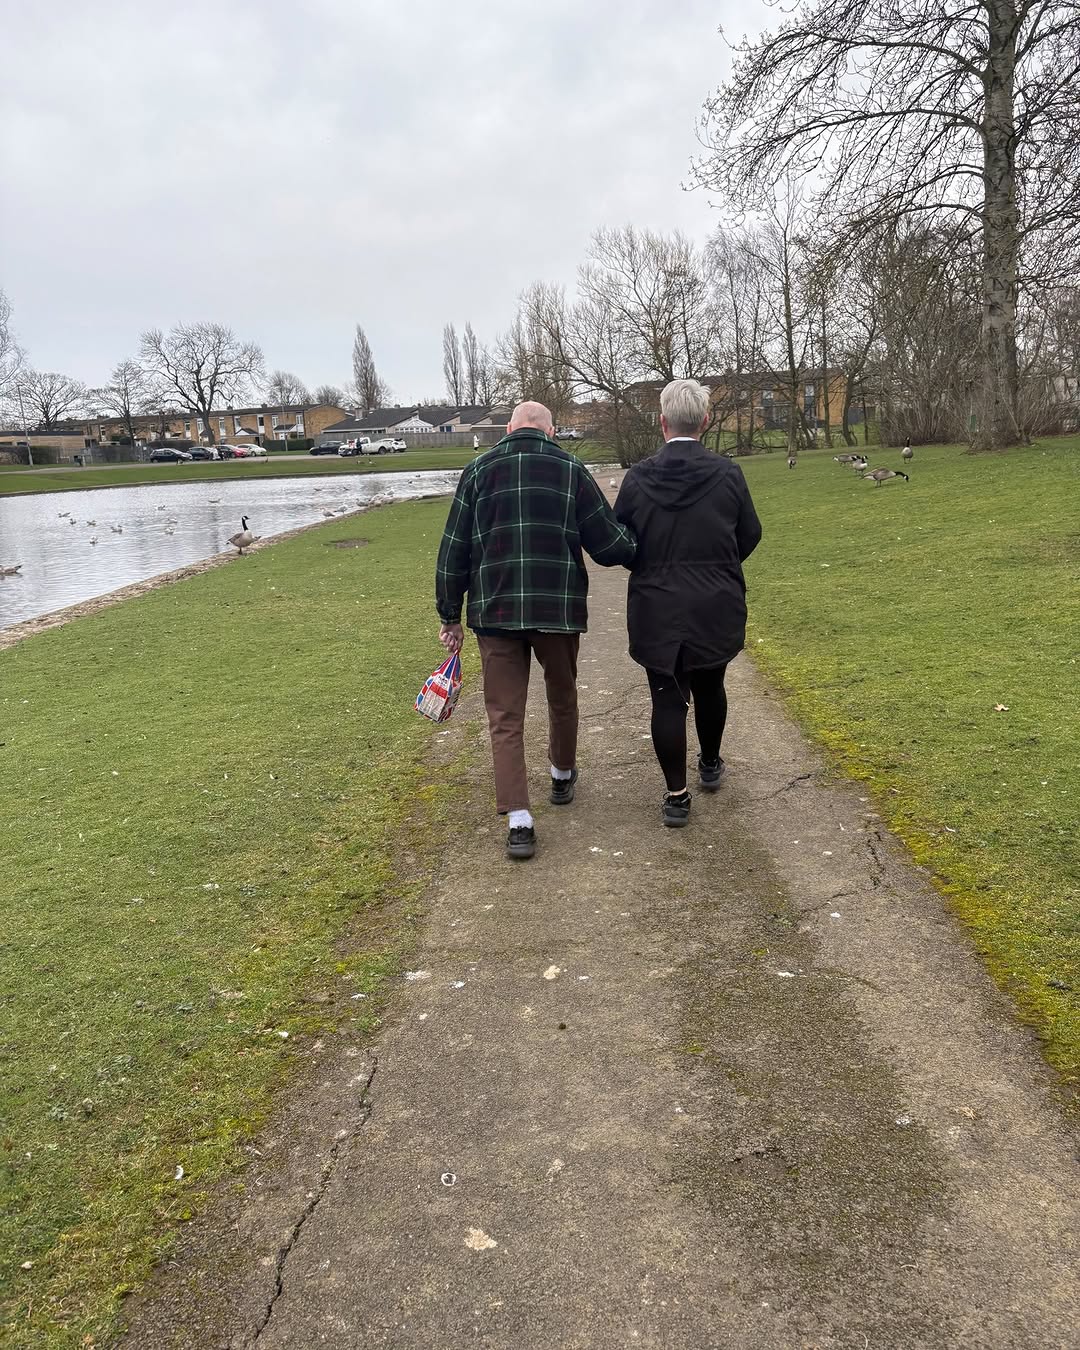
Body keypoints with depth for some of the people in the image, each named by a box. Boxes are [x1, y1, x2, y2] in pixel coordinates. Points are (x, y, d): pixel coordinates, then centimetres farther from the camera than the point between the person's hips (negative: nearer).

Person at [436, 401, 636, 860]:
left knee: (505, 717, 3)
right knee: (562, 697, 23)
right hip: (560, 609, 0)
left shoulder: (479, 469, 4)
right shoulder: (570, 468, 1)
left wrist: (450, 615, 10)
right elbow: (607, 543, -1)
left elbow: (454, 549, 3)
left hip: (495, 611, 0)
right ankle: (562, 776, 43)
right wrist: (641, 552, 21)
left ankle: (519, 821, -5)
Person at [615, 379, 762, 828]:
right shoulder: (728, 474, -8)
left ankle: (676, 795, 8)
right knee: (710, 687, 21)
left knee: (667, 698, 5)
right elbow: (749, 534, 4)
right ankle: (710, 765, 40)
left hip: (657, 610, -1)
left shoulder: (638, 478, -8)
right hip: (717, 608, 1)